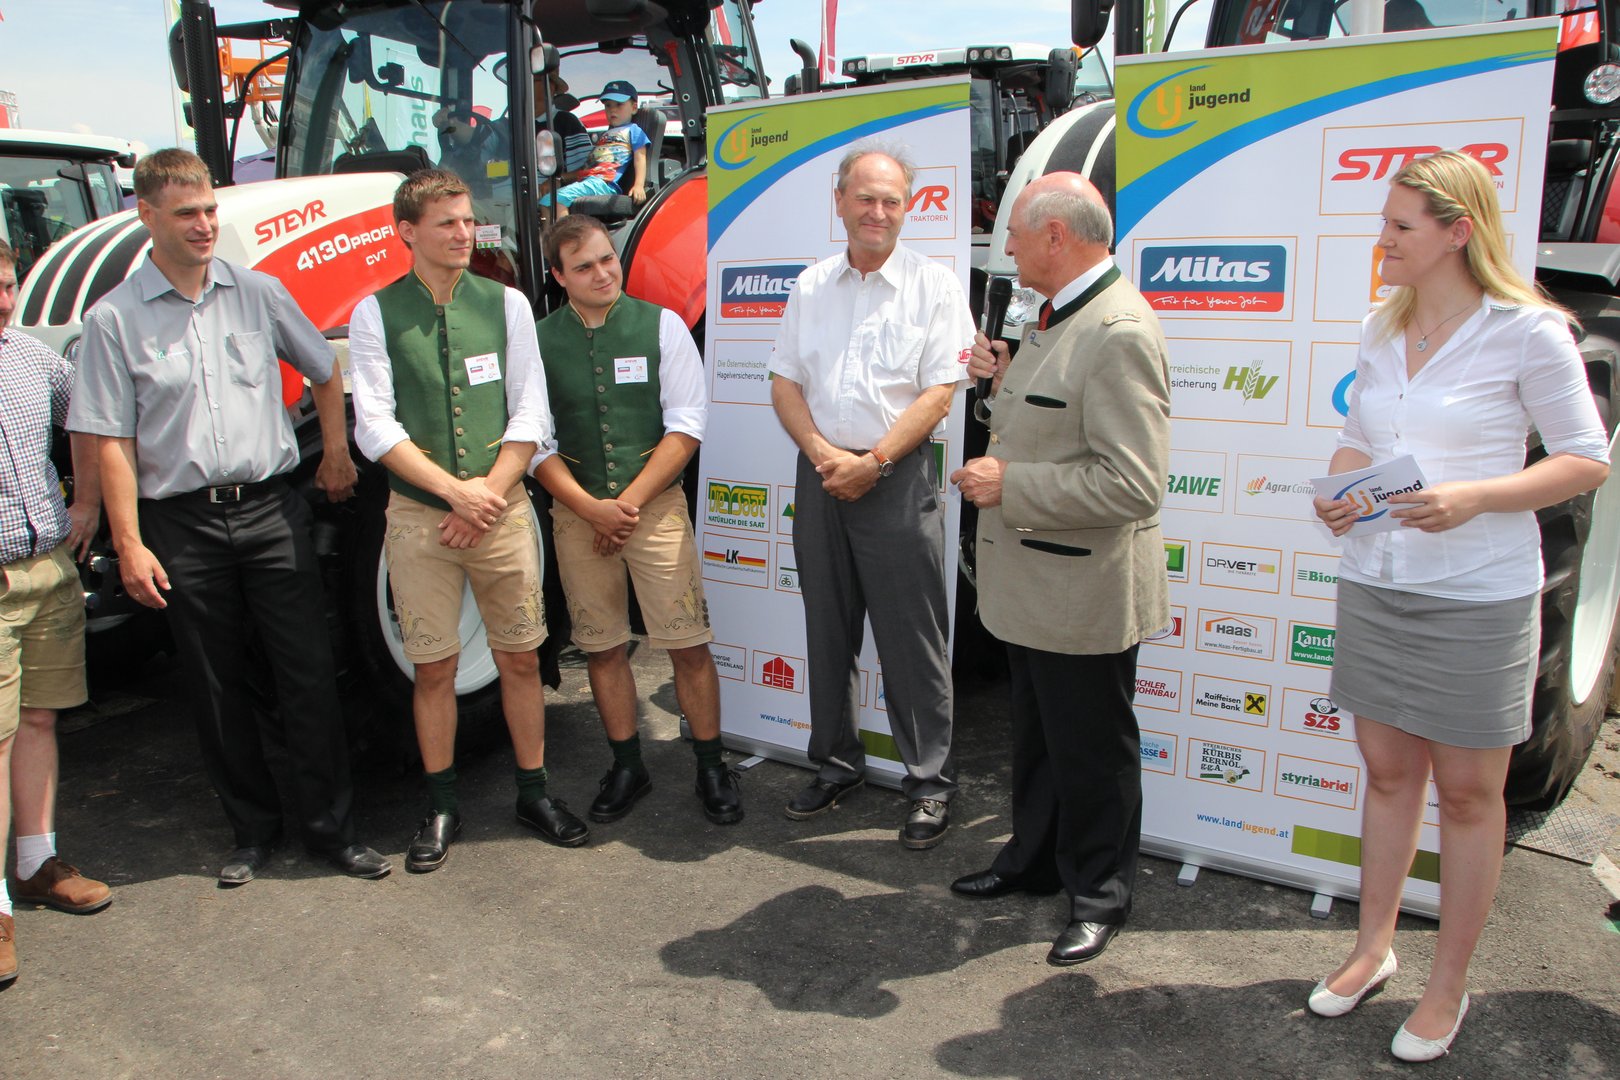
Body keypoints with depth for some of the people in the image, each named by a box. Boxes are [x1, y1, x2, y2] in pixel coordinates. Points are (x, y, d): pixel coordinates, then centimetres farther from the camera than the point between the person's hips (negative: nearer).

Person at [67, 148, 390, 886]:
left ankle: (330, 828, 12)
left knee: (308, 675, 1)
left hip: (272, 511, 1)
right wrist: (129, 542, -8)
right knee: (218, 688, 9)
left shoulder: (258, 293, 5)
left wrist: (336, 452, 13)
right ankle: (252, 830, 24)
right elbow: (112, 442, -3)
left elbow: (323, 371, 20)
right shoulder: (114, 319, -1)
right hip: (182, 526, -1)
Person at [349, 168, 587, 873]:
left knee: (520, 657, 7)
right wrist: (457, 491, -14)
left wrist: (489, 493, -9)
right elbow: (375, 426, -5)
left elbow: (531, 415, 2)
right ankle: (441, 807, 21)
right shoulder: (376, 314, 1)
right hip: (418, 517, -1)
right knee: (433, 667, 6)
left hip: (503, 510, 1)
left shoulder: (506, 303, 5)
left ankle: (534, 792, 21)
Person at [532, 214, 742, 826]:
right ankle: (626, 768, 23)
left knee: (688, 644, -3)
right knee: (601, 646, 8)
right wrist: (590, 507, -11)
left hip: (656, 506, -2)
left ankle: (710, 767, 12)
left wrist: (629, 502, -10)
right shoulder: (540, 341, 4)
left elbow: (686, 427, -4)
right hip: (577, 513, 2)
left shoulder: (661, 326, 1)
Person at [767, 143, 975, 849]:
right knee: (828, 631, 13)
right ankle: (836, 764, 29)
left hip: (896, 478, -4)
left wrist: (872, 462, -15)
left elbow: (938, 395, -8)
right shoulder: (811, 286, 11)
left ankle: (930, 782, 13)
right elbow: (785, 383, 9)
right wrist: (822, 454, -7)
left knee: (911, 639, -1)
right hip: (820, 474, 5)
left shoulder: (933, 285, -2)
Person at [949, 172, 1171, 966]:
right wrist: (1005, 381, 8)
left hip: (1084, 591, -10)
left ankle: (1099, 894, 27)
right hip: (1033, 579, 10)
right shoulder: (1057, 318, 12)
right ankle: (1035, 858, 41)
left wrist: (1009, 484, -23)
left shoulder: (1119, 332, -22)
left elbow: (1132, 481, -28)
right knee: (1037, 733, 23)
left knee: (1091, 748, 8)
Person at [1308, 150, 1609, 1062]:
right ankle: (1374, 947, 31)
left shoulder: (1528, 331, -9)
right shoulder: (1380, 330, 8)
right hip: (1374, 584, 5)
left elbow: (1589, 460, -7)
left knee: (1468, 793, 7)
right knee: (1388, 772, 15)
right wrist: (1339, 490, -6)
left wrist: (1472, 497, -22)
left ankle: (1449, 986, 22)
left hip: (1479, 597, -5)